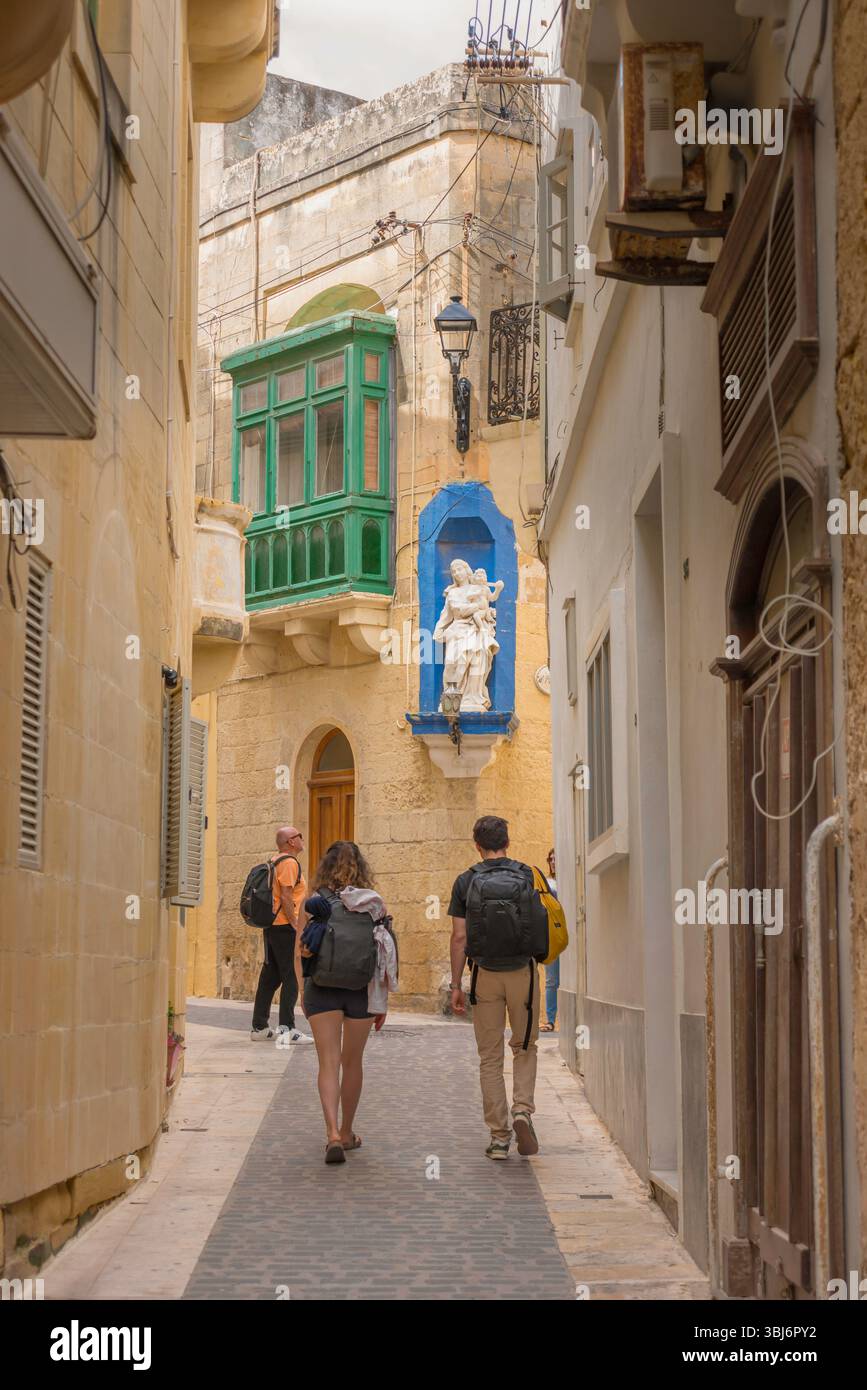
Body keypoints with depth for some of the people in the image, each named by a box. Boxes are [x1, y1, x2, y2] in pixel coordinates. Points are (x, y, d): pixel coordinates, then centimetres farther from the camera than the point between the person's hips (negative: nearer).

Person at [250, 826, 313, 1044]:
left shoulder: (274, 861, 17)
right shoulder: (289, 862, -11)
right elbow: (286, 897, -19)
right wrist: (296, 926, -17)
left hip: (271, 925, 10)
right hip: (284, 926, -10)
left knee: (270, 976, 12)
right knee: (292, 977, -8)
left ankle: (259, 1027, 15)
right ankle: (286, 1029, -12)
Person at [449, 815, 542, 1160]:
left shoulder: (466, 881, -2)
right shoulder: (526, 875, 0)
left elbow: (459, 937, -3)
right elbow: (541, 926, 4)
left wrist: (456, 984, 2)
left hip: (485, 975, 0)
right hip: (522, 970, 0)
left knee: (490, 1057, 7)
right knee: (525, 1048, 17)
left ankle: (499, 1137, 6)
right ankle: (523, 1109, -6)